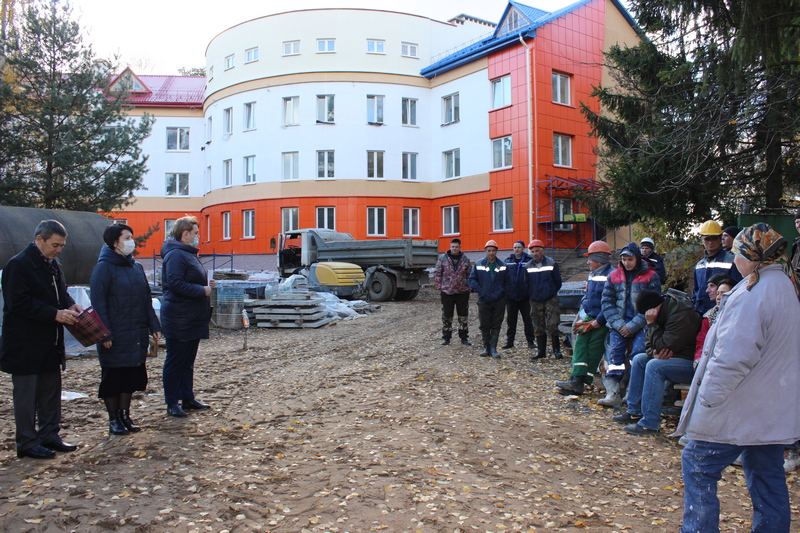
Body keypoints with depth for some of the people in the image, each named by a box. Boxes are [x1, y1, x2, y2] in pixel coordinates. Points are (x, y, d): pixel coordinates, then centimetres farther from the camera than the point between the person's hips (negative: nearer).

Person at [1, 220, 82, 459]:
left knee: (51, 392, 14)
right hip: (25, 345, -8)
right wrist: (55, 314, -24)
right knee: (26, 395, 2)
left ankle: (49, 435, 26)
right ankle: (27, 443, 12)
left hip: (51, 343, 8)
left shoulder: (54, 264, 12)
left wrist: (70, 306, -2)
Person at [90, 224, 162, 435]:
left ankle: (125, 415, 26)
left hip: (137, 334, 6)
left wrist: (154, 326, 8)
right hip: (115, 336, -6)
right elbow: (98, 303, -12)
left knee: (131, 376, 12)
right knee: (113, 377, 5)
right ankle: (114, 419, 18)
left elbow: (146, 299, 14)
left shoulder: (136, 267, 11)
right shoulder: (104, 267, -9)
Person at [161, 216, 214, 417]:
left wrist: (206, 284, 8)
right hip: (179, 319, -10)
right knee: (175, 361, 0)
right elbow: (175, 283, -26)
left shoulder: (188, 253, 17)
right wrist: (202, 290, -19)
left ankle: (188, 398, 25)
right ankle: (172, 403, 8)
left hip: (192, 318, 10)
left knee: (188, 361, 16)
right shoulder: (175, 255, -16)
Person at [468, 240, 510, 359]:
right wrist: (479, 290, -6)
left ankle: (493, 348, 7)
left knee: (496, 326, 2)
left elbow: (508, 282, 12)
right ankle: (486, 347, 17)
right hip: (484, 300, 0)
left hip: (499, 301, 1)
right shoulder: (478, 264, 2)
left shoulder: (502, 266, 5)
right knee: (484, 326, 5)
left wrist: (503, 291, -2)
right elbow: (472, 279, 4)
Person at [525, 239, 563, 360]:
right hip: (535, 301, 3)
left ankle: (556, 349, 7)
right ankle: (541, 351, 16)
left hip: (551, 300, -3)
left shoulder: (551, 263, -4)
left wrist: (552, 292, 10)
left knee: (552, 326, -8)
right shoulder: (528, 266, 3)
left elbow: (558, 282, 5)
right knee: (538, 328, 6)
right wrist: (531, 295, 12)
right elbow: (526, 284, 14)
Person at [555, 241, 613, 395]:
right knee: (580, 344, -8)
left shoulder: (610, 276, -14)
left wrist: (596, 323, -17)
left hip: (602, 322, -8)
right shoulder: (592, 275, 15)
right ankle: (576, 381, -15)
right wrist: (581, 317, 11)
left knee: (593, 350, -8)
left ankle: (579, 383, -7)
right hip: (588, 317, 8)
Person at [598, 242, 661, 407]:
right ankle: (613, 394, -20)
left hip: (642, 325, -2)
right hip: (619, 324, 2)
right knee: (614, 351, -16)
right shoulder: (613, 276, 12)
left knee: (639, 352, -22)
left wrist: (632, 326, -13)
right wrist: (618, 324, -9)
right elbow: (607, 302, 7)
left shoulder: (651, 277, 3)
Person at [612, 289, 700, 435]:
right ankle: (635, 412, 15)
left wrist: (651, 324, -20)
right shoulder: (666, 311, 7)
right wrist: (654, 353, -13)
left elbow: (663, 346, -26)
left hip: (691, 363, -11)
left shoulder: (681, 316, -24)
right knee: (639, 359, 12)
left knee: (654, 366, -30)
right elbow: (650, 345, 10)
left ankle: (650, 424, -27)